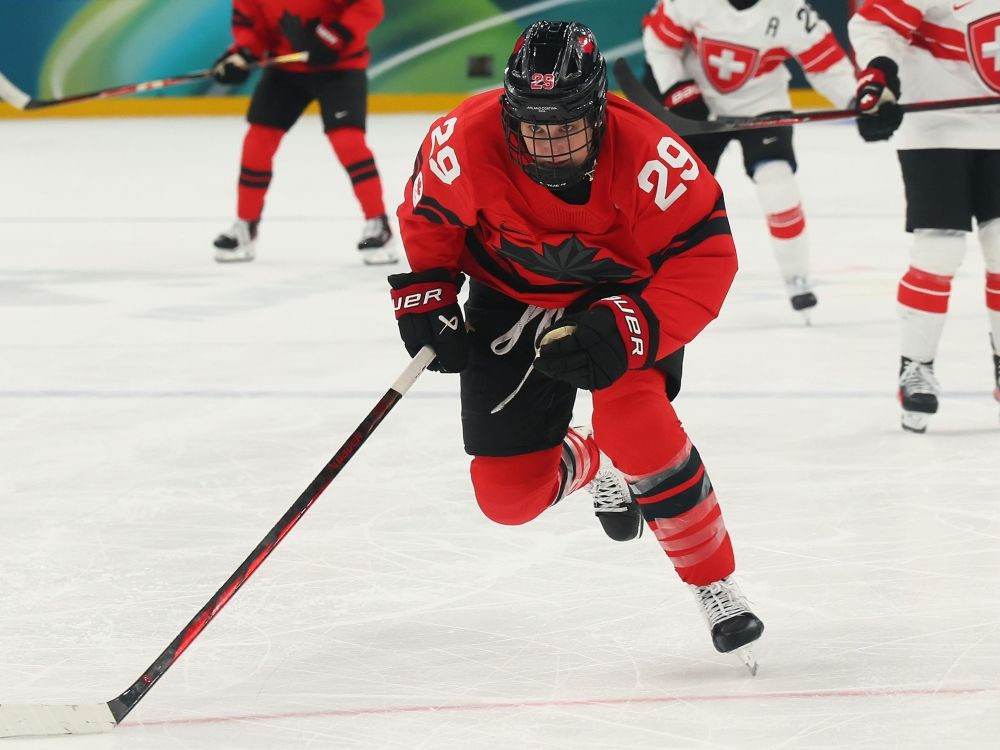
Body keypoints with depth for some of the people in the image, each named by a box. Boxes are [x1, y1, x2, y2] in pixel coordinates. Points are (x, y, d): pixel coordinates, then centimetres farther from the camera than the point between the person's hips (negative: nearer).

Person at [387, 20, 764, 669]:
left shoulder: (650, 159, -33)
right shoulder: (469, 142, -26)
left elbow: (705, 259, -27)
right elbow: (429, 212, -3)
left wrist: (626, 332, -39)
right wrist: (425, 297, -6)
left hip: (623, 291, -3)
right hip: (512, 297, 3)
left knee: (631, 418, -32)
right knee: (509, 493, -1)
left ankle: (717, 585, -14)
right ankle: (595, 468, 38)